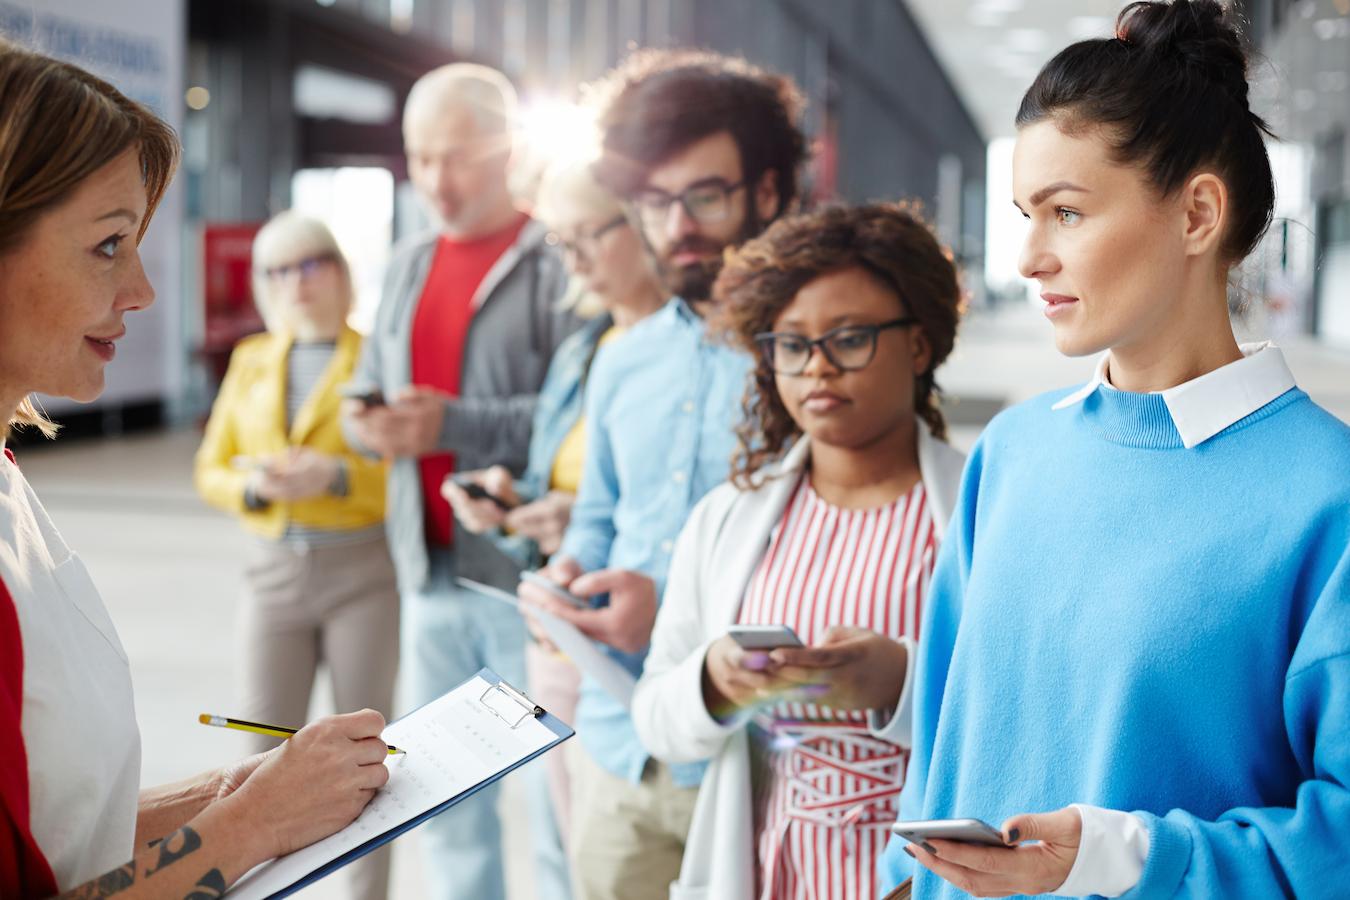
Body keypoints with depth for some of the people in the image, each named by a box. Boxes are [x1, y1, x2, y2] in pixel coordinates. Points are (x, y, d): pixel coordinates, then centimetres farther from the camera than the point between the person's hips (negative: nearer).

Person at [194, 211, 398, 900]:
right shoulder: (251, 361, 12)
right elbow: (211, 470, 13)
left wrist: (338, 477, -19)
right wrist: (256, 487, -8)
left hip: (364, 571, -3)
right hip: (274, 568, 4)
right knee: (266, 748, 5)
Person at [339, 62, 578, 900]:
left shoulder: (559, 261, -9)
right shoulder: (410, 264, 16)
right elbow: (370, 385, 21)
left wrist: (453, 425, -22)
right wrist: (364, 419, -2)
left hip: (527, 573, -7)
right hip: (432, 572, 7)